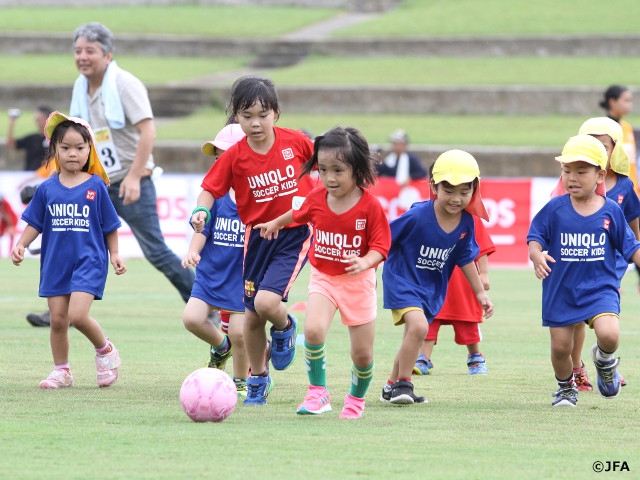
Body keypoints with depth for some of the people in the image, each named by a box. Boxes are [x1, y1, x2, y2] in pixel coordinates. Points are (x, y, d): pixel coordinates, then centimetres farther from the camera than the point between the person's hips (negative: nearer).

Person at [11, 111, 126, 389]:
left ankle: (105, 350, 7)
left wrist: (114, 254, -1)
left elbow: (110, 226, 4)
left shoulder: (96, 186, -3)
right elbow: (35, 223, 9)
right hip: (55, 262, 4)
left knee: (77, 314, -18)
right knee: (57, 319, 5)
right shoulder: (47, 189, 3)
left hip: (89, 262, -4)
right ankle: (61, 371, 20)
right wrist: (21, 245, -4)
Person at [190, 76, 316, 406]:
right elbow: (211, 188, -5)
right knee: (252, 316, 9)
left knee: (266, 302, -22)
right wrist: (201, 211, -24)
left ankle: (285, 328, 14)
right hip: (258, 236, 3)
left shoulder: (295, 141, -9)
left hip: (295, 233, -3)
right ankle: (257, 379, 30)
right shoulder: (234, 156, -9)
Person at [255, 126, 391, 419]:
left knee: (362, 352, 5)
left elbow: (380, 246, -14)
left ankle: (356, 399, 33)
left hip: (358, 282, -2)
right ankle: (317, 392, -10)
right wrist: (275, 223, 35)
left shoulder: (370, 206, -16)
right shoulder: (317, 198, -4)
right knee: (313, 329, -25)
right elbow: (299, 214, 19)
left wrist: (365, 262, -34)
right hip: (323, 277, 2)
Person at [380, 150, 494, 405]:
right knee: (418, 326, -25)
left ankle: (392, 387, 33)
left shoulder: (466, 222, -8)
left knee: (412, 338, 14)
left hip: (433, 287, 6)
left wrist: (480, 293, 13)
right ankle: (403, 383, -11)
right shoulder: (417, 216, -24)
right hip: (402, 279, -6)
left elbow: (465, 258, 9)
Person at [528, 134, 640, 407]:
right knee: (560, 346, 6)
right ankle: (566, 388, 37)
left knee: (609, 334, -23)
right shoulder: (554, 209, -5)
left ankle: (604, 359, 14)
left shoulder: (611, 211, -3)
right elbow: (535, 237, -3)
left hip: (601, 288, -1)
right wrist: (537, 256, -23)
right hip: (561, 291, 1)